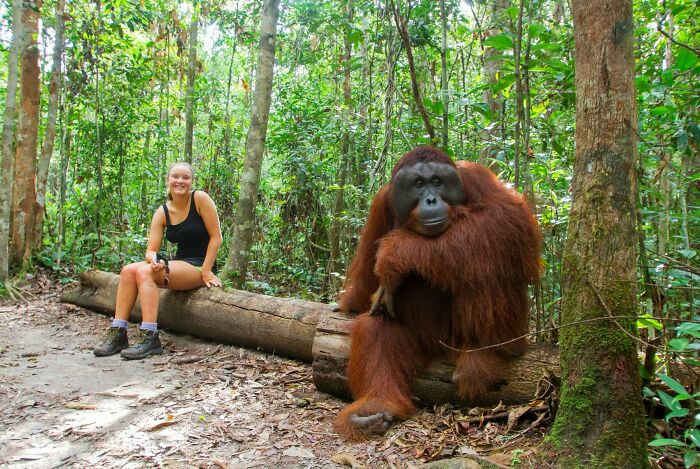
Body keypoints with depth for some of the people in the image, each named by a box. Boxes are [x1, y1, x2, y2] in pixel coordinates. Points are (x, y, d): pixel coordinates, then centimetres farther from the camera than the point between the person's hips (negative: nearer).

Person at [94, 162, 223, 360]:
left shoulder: (200, 199, -10)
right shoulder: (162, 213, 5)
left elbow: (216, 237, -10)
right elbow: (151, 250, 1)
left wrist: (206, 271, -14)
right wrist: (155, 260, -23)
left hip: (200, 265, -6)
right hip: (179, 263, 6)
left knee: (145, 272, -25)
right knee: (128, 271, -13)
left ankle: (150, 338, -27)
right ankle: (117, 333, -11)